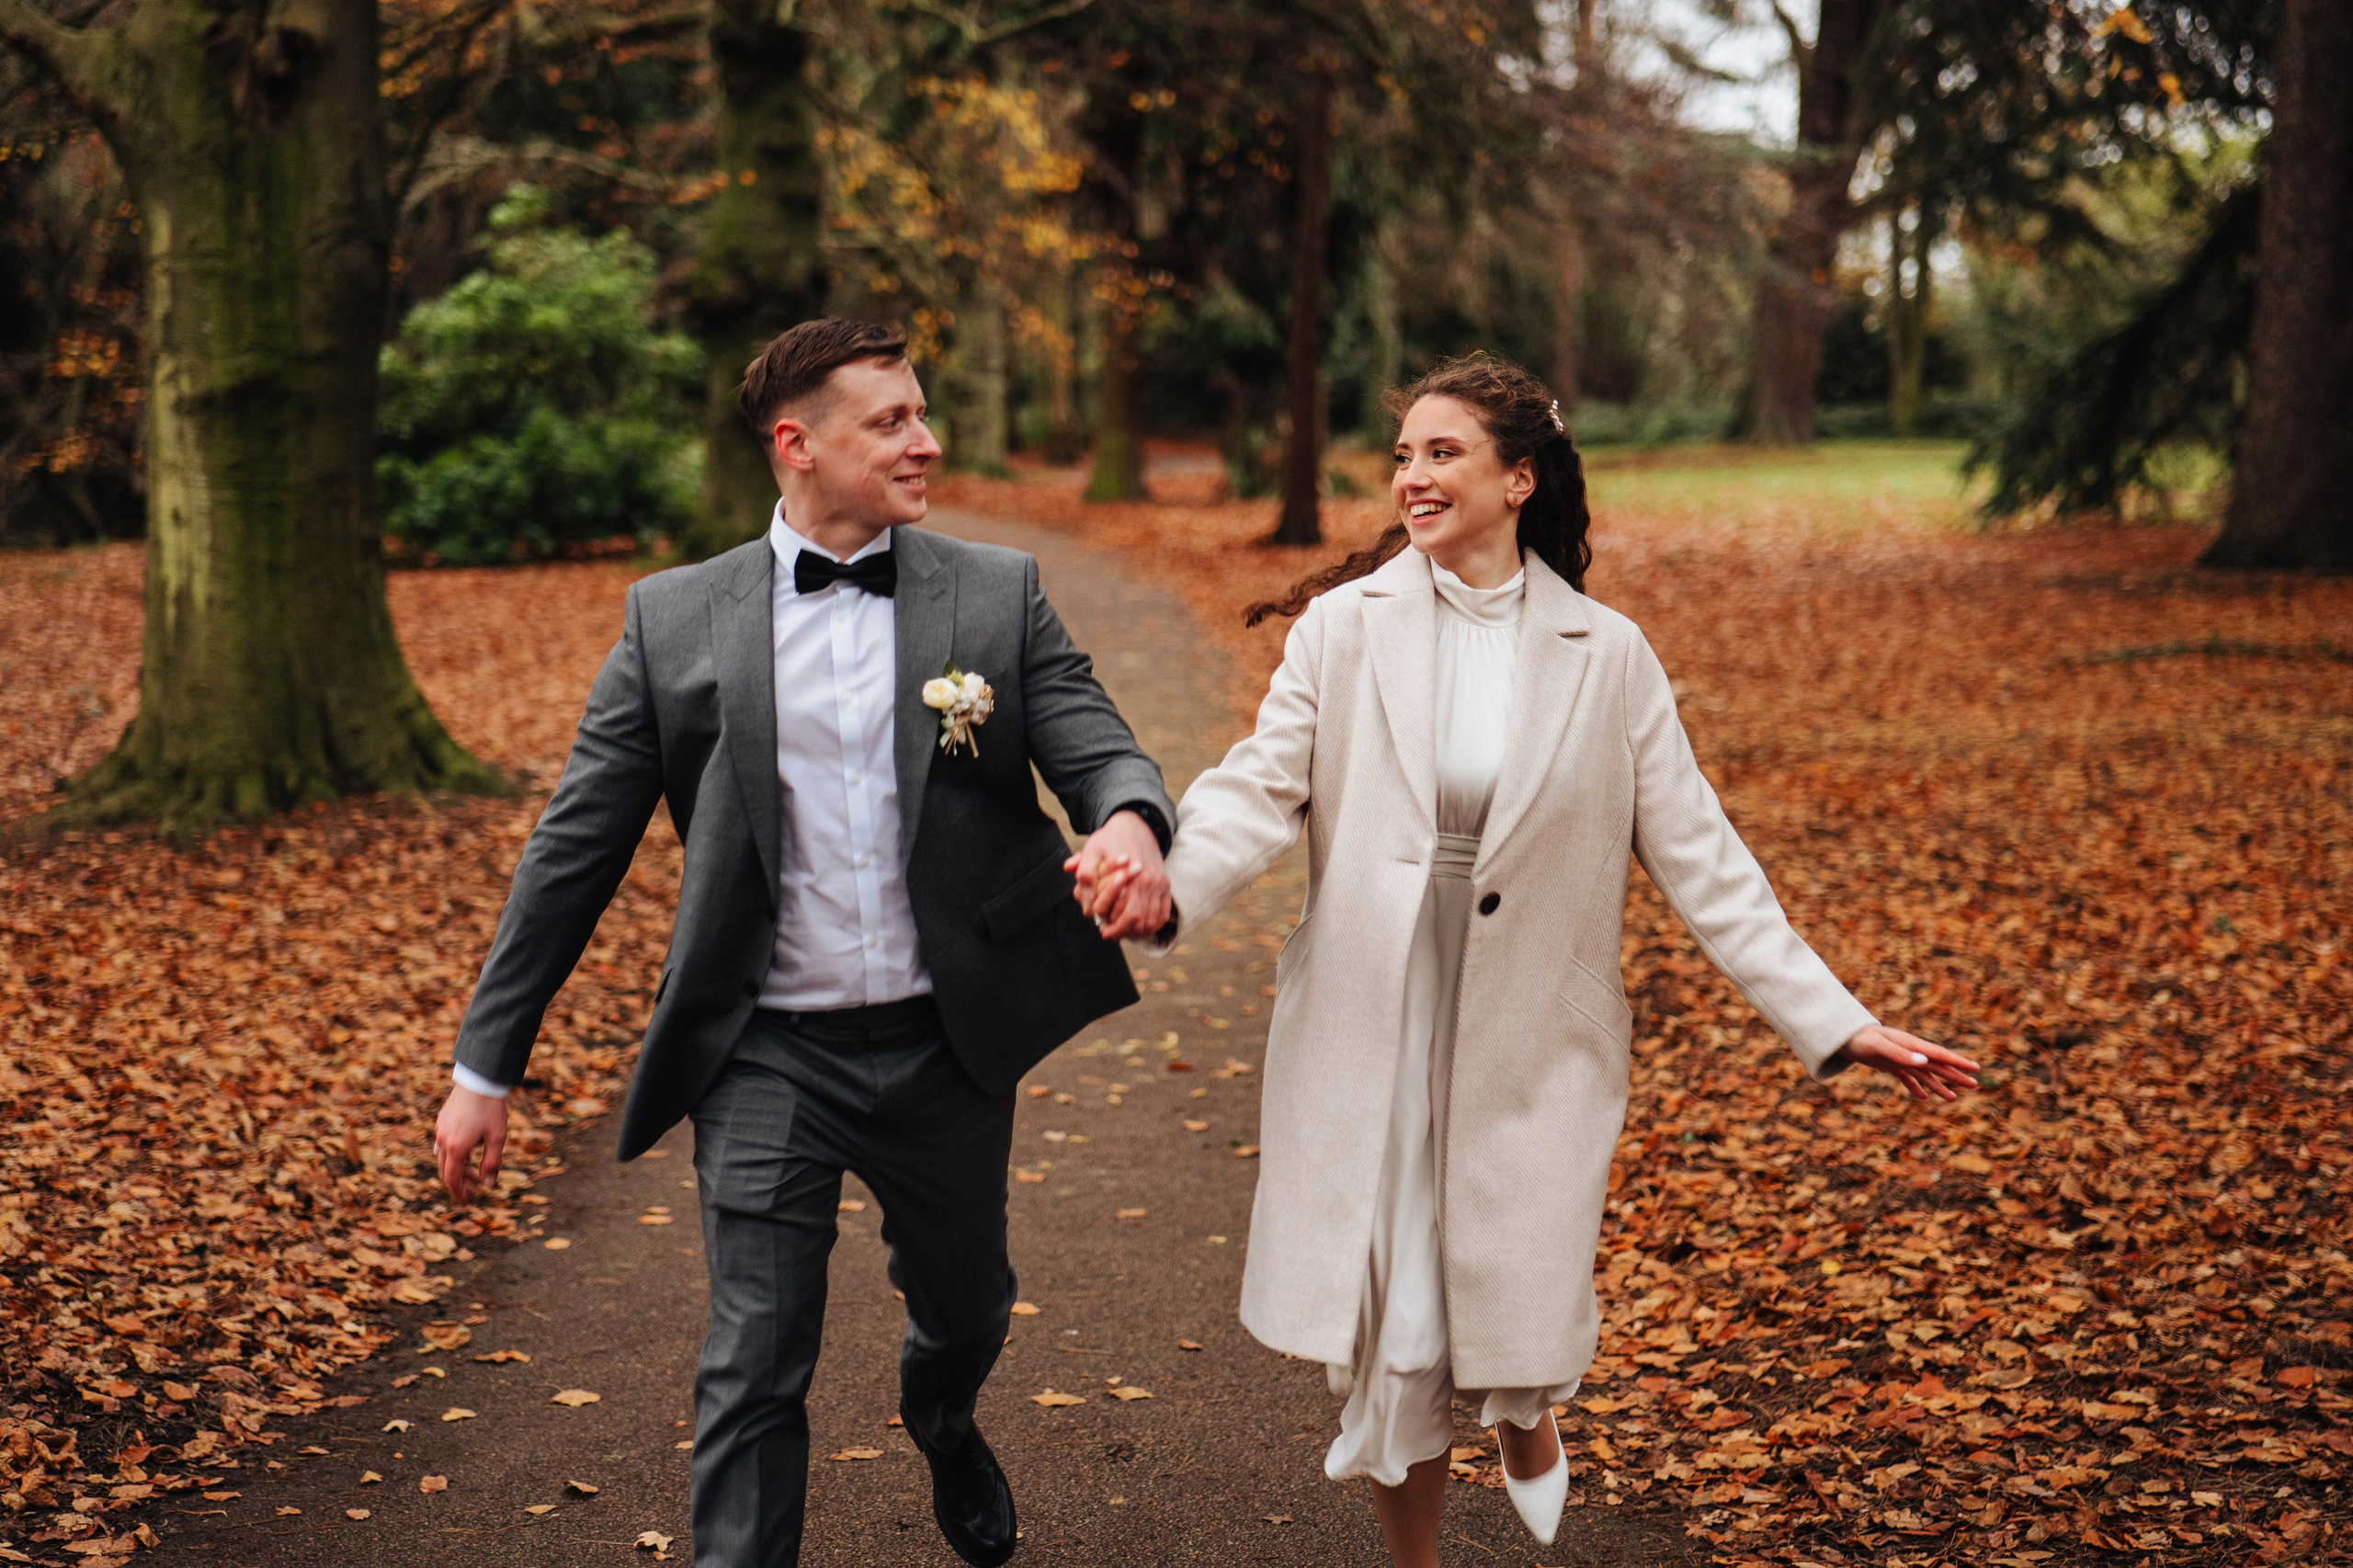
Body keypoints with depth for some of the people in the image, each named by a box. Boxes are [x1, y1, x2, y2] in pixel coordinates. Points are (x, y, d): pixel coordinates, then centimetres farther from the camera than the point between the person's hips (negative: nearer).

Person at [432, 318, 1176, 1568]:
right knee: (753, 1374, -3)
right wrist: (485, 1066, -1)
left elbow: (1095, 748, -8)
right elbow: (573, 849, 0)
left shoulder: (998, 595, 1)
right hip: (767, 1057, -2)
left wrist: (1129, 818, -35)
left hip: (946, 1047, 2)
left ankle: (941, 1425, 57)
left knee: (966, 1309, 23)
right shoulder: (673, 619, -2)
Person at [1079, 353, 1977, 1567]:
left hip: (1531, 1046, 0)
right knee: (1385, 1342, 5)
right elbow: (1262, 786, -9)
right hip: (1366, 1035, 0)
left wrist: (1832, 1021, -4)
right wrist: (1167, 885, -31)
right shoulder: (1344, 624, 1)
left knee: (1521, 1321, -2)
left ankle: (1529, 1419, 37)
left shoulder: (1605, 657, 1)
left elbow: (1696, 854, 2)